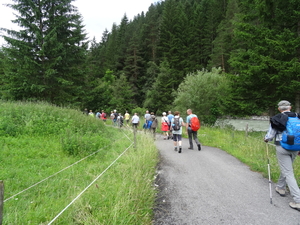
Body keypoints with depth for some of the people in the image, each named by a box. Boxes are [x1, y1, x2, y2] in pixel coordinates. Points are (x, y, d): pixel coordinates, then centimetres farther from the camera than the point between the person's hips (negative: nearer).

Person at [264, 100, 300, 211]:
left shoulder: (276, 120, -10)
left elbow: (270, 135, -6)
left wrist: (266, 139, 18)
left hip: (282, 148, -5)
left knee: (288, 173, 0)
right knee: (286, 168, 24)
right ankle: (281, 188, 41)